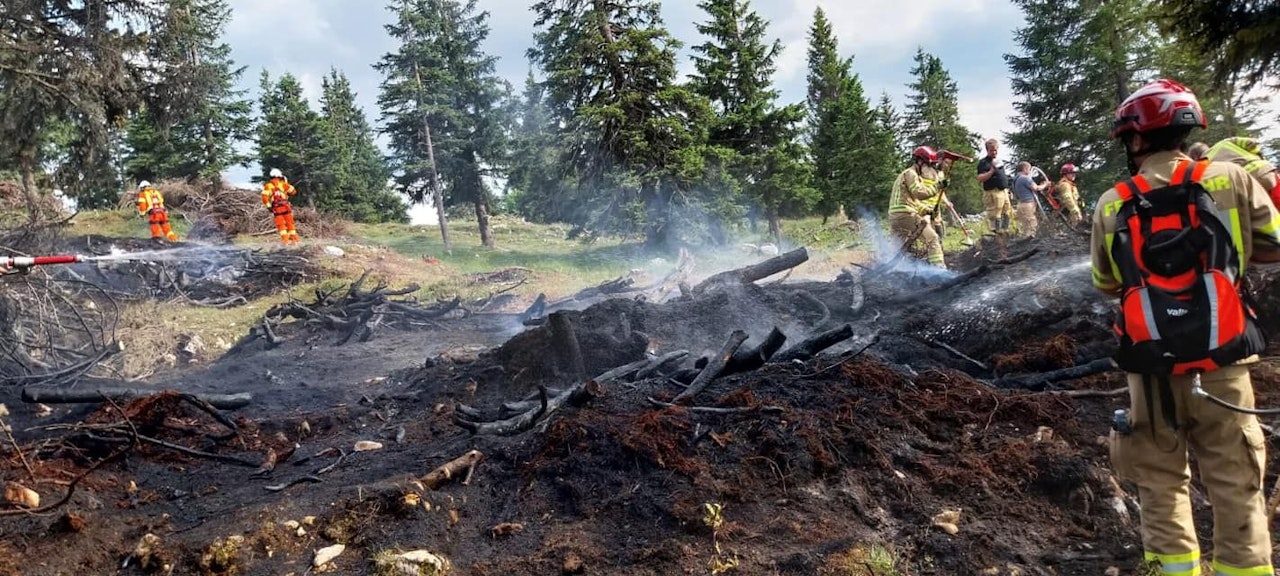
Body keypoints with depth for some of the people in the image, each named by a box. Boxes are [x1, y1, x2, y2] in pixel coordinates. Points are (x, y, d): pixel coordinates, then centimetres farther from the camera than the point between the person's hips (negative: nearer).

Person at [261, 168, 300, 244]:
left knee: (280, 224, 5)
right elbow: (293, 191, 12)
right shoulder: (283, 184, 6)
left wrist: (268, 206, -2)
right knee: (290, 223, 10)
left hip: (276, 208, -1)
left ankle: (285, 239, -5)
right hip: (286, 206, 1)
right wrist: (287, 183, 22)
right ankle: (294, 238, 8)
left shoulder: (268, 185, 4)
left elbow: (265, 196, -9)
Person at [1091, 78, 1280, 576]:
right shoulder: (1230, 180, -4)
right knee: (1235, 484, 9)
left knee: (1161, 484, 14)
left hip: (1151, 367, 1)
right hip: (1221, 361, 0)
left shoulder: (1110, 206, -2)